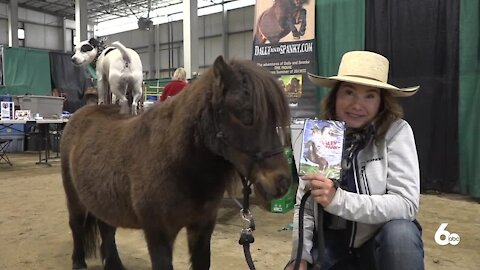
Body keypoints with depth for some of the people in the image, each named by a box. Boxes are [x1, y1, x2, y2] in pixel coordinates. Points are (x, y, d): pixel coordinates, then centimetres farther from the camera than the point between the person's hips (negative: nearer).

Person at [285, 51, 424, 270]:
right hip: (333, 247, 3)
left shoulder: (396, 131, -16)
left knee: (400, 232, -32)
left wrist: (338, 200, -34)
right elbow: (304, 206, -3)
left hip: (386, 242, -2)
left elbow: (407, 204, -22)